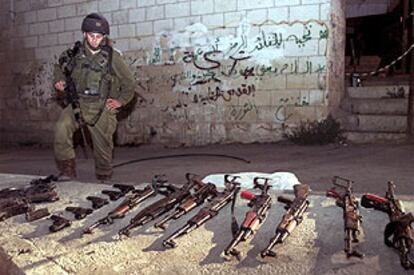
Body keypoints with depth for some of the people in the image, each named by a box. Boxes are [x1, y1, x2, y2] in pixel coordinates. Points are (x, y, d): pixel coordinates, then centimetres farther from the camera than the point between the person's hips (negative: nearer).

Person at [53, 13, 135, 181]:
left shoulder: (112, 57, -4)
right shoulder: (75, 53, 2)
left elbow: (129, 83, 7)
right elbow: (59, 67, 23)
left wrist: (120, 101, -2)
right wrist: (59, 81, 4)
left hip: (102, 108, -1)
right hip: (78, 104, 2)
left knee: (103, 146, 6)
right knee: (62, 127, -25)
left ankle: (104, 179, 30)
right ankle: (67, 170, -15)